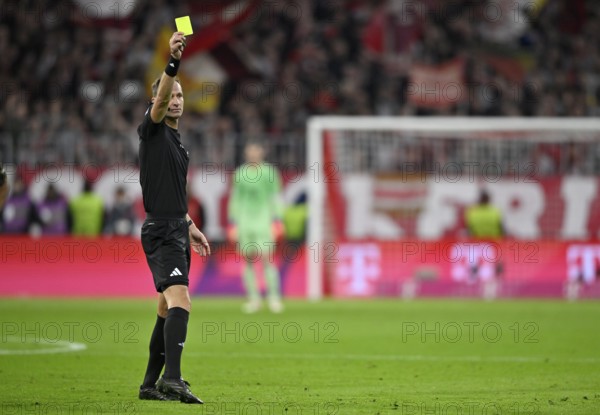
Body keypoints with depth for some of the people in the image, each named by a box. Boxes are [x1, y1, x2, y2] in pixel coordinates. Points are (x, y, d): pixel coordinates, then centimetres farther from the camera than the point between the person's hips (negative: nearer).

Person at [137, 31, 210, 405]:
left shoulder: (178, 140, 20)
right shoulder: (153, 129, -5)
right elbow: (159, 100, -27)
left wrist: (191, 227, 28)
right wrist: (173, 62, -40)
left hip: (176, 230, 9)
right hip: (161, 231, -9)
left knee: (168, 309, 11)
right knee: (181, 302, -22)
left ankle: (151, 384, 16)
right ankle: (172, 378, -32)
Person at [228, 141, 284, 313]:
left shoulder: (270, 171, 1)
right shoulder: (239, 173, 9)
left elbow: (276, 197, 3)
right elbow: (235, 199, 13)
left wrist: (277, 222, -5)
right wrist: (232, 224, 9)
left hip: (264, 220, -3)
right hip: (244, 220, 3)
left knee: (267, 259, -11)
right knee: (248, 261, 2)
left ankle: (274, 299, -6)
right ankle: (253, 299, 9)